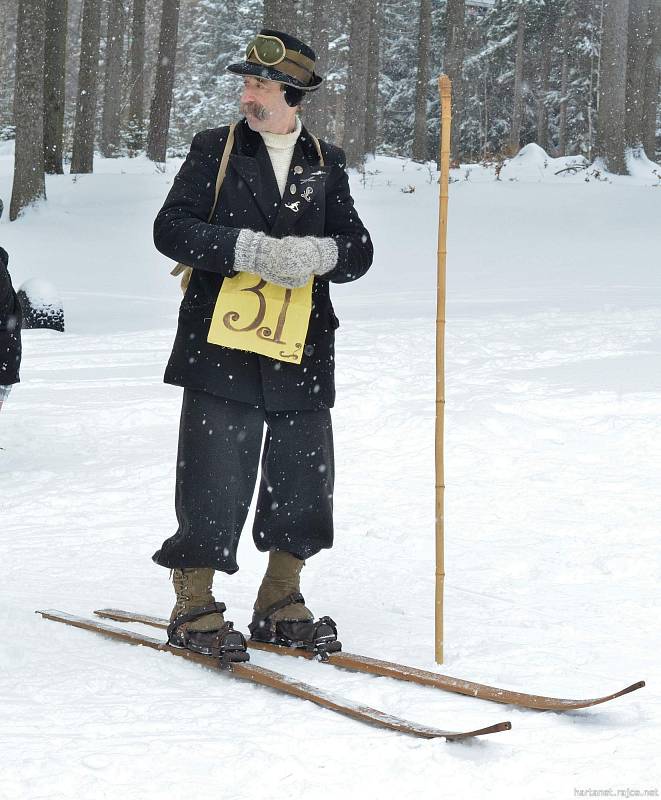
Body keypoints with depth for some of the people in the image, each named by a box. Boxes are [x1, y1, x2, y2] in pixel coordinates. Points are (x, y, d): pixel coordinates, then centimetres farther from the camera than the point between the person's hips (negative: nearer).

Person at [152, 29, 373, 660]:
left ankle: (279, 606, 22)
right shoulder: (215, 149, 4)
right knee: (213, 485, -3)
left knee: (304, 483, 7)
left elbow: (358, 251, 5)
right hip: (223, 350, -3)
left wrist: (317, 253, -18)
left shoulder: (326, 163, 11)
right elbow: (171, 228, -6)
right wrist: (249, 250, -19)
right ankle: (193, 608, 11)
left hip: (304, 354, 3)